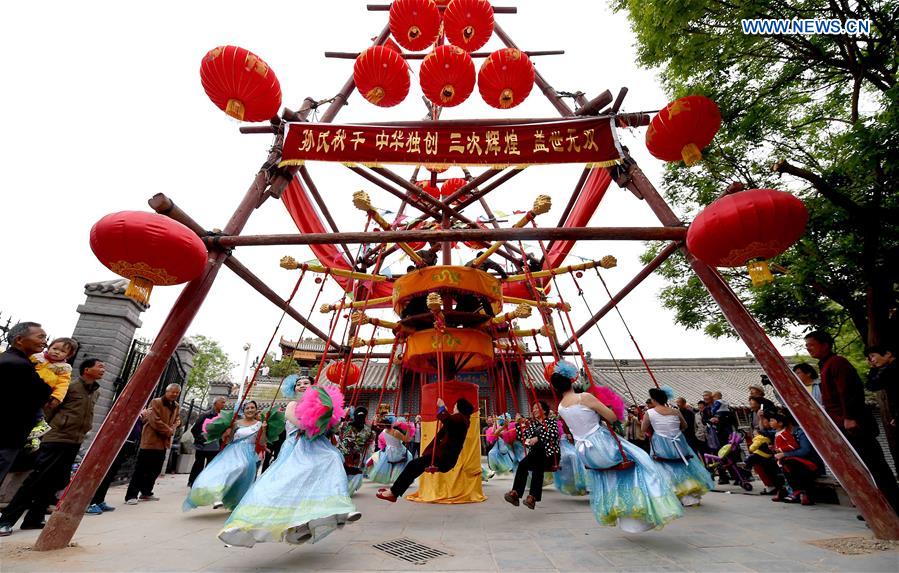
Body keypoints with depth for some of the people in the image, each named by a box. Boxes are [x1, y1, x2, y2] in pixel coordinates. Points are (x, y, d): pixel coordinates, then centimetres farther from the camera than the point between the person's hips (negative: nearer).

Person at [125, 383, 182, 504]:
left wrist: (172, 431, -9)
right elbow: (155, 421, -17)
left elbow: (177, 421, 11)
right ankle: (131, 496, 2)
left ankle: (146, 493, 27)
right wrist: (169, 431, -13)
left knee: (156, 470, 14)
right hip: (150, 440, -7)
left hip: (164, 442, 7)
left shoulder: (176, 407, 13)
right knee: (141, 469, -4)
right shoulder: (156, 402, -10)